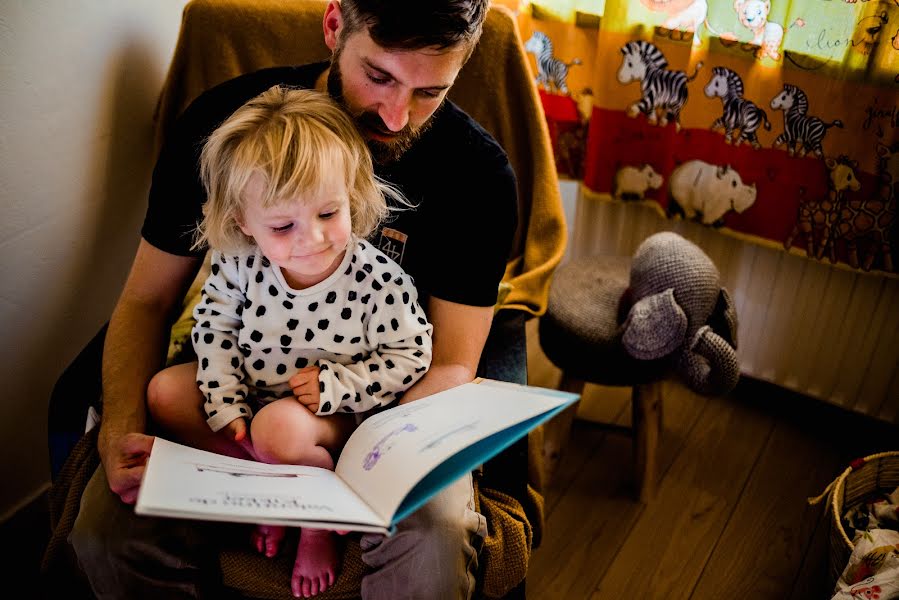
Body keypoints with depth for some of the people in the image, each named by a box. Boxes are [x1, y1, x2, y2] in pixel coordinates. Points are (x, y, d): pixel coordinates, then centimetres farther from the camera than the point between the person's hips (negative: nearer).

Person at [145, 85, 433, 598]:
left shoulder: (379, 282, -24)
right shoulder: (237, 263, -16)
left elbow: (411, 357, -14)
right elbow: (214, 329, -2)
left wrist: (335, 384, -23)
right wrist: (225, 405, -10)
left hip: (336, 414, -5)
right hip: (252, 396, 5)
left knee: (279, 428, -35)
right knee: (165, 392, -9)